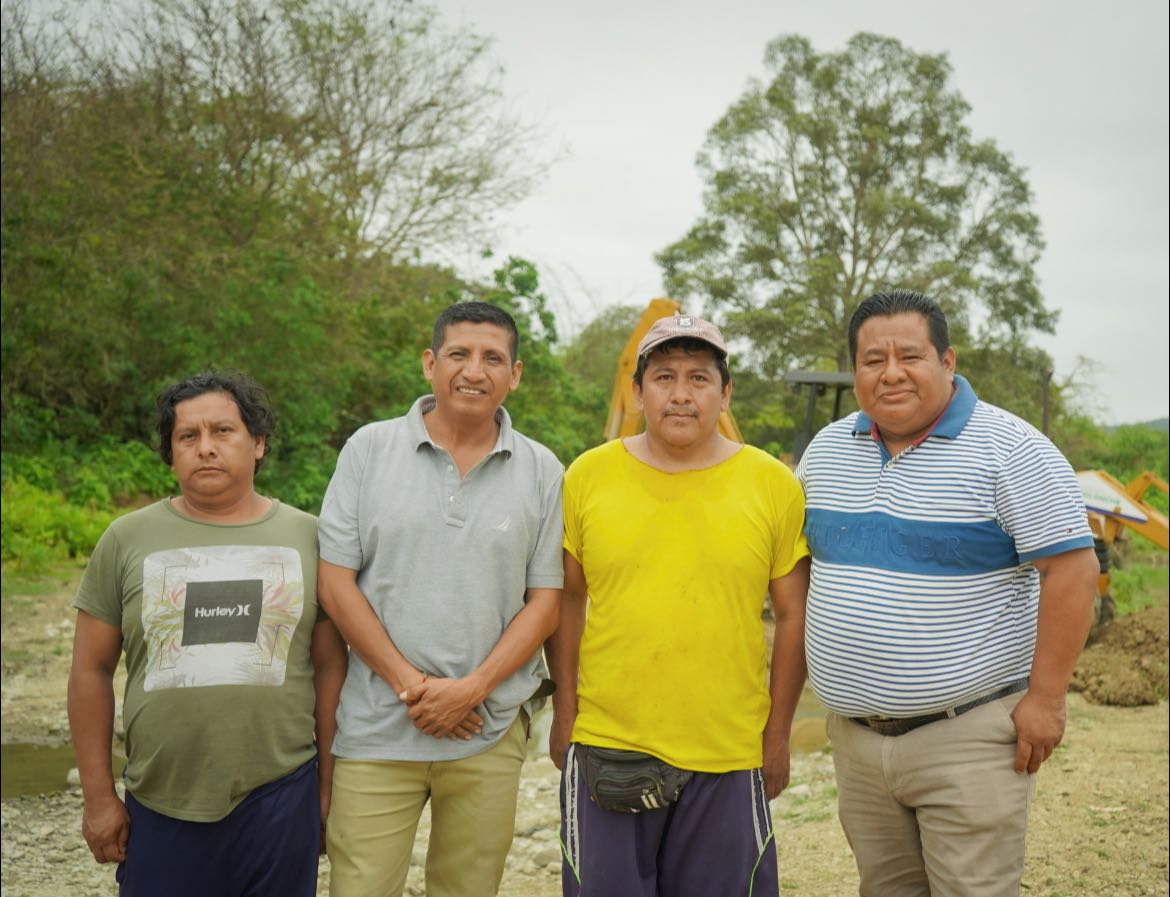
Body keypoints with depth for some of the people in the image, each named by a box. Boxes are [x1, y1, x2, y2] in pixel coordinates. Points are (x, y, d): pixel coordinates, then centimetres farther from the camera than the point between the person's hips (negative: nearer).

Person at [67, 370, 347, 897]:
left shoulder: (306, 536, 1)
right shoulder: (128, 539, 1)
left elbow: (330, 667, 5)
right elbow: (91, 671, 4)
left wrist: (329, 784, 6)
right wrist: (98, 795, 3)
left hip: (281, 797, 0)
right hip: (160, 805, 0)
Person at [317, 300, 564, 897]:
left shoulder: (541, 471, 3)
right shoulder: (369, 449, 1)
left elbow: (546, 600, 2)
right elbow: (335, 581, -2)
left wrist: (472, 689, -10)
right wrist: (409, 684, -9)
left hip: (489, 731, 1)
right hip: (377, 728, -1)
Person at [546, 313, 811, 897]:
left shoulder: (773, 484, -2)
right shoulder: (588, 476, -1)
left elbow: (793, 617, 3)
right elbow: (568, 600, 7)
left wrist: (778, 735, 3)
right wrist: (564, 713, 6)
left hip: (729, 757, 0)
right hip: (605, 750, 1)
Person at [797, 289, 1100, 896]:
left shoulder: (1010, 451, -12)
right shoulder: (827, 449, 7)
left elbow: (1071, 569, -13)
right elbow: (796, 560, 18)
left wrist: (1045, 698, -15)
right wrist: (826, 672, 15)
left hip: (966, 737, -6)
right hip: (854, 734, 6)